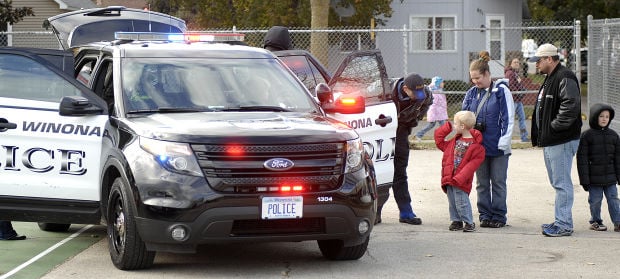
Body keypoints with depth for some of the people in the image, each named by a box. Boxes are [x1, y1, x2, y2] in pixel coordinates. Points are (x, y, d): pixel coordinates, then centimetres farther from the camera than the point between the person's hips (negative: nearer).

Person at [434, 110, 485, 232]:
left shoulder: (475, 146, -12)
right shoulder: (455, 140, 13)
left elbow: (473, 163, -15)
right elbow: (440, 142, 27)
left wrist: (460, 177, -22)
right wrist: (446, 128, 16)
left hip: (461, 181, -7)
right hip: (449, 178, 7)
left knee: (461, 201, -7)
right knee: (452, 202, 10)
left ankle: (469, 222, 4)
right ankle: (456, 221, 20)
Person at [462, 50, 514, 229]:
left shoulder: (501, 91, -5)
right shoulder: (471, 94, 8)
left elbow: (508, 119, -7)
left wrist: (504, 142, -12)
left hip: (497, 147, -4)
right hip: (478, 145, 4)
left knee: (498, 182, 3)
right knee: (482, 183, 9)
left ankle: (498, 216, 10)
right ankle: (485, 215, 16)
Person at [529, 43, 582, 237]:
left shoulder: (565, 79, -15)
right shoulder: (550, 79, 18)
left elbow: (571, 107, -27)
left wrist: (554, 127, -21)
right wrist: (541, 136, 15)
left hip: (562, 141, -11)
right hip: (550, 141, 11)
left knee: (562, 183, -7)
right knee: (558, 182, 15)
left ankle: (564, 225, -5)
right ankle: (562, 221, 22)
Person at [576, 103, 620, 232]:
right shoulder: (586, 135, -6)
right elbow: (582, 159, -6)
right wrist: (584, 179, -9)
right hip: (594, 178, -3)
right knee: (595, 200, 4)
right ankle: (595, 221, 18)